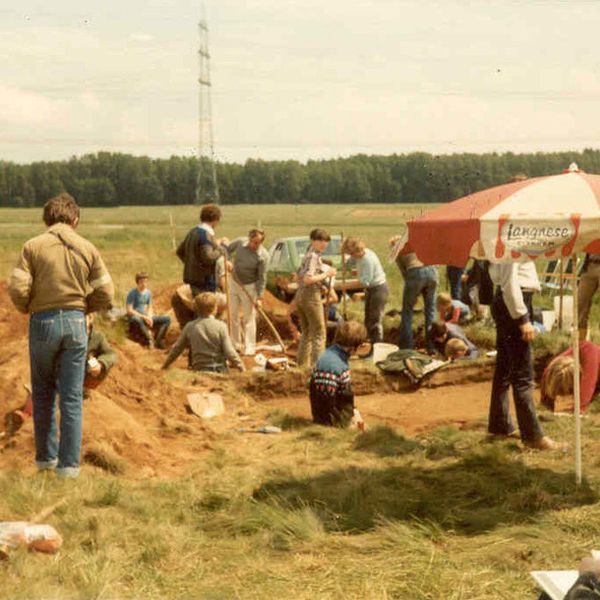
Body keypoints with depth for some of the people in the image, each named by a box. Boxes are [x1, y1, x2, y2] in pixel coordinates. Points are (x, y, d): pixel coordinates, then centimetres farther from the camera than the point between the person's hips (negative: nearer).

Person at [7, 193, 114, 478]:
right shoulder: (87, 248, 2)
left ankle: (46, 456, 21)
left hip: (43, 322, -1)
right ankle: (69, 464, 5)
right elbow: (105, 293, 0)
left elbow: (17, 288, -11)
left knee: (43, 393, 16)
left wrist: (28, 309, 9)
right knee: (72, 397, 5)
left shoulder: (33, 246, -4)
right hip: (76, 323, 1)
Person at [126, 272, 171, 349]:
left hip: (146, 317, 6)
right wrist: (143, 317, -20)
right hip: (135, 316, -6)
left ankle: (158, 340, -21)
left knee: (167, 318, -10)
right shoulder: (132, 293, -11)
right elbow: (129, 310, -16)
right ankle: (150, 340, -32)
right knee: (138, 319, -44)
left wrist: (149, 317, -8)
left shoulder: (148, 292, 8)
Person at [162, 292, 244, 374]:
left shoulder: (190, 327, 3)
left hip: (199, 370, 2)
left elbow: (176, 349, 13)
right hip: (220, 370, -2)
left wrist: (165, 365, 27)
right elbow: (230, 352, -6)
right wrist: (242, 368, 5)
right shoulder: (221, 326, -5)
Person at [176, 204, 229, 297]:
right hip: (204, 282, -9)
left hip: (192, 278, 9)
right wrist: (223, 246, -14)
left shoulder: (192, 232, 12)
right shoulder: (206, 235, -16)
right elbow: (208, 257, -26)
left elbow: (179, 251, 21)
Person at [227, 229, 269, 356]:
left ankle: (249, 348, 5)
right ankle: (235, 344, 23)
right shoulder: (240, 242, -12)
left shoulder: (263, 256, -23)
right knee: (233, 315, 11)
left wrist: (259, 297, -18)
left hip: (249, 287, -5)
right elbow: (227, 250, 7)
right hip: (234, 283, 5)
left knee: (249, 318, -2)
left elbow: (262, 278, -18)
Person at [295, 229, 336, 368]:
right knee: (319, 333, -4)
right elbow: (308, 279, -23)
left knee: (306, 333, 16)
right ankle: (317, 365, -7)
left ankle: (302, 364, 18)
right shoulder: (314, 256, -13)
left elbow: (298, 277, 21)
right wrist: (325, 275, -14)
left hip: (300, 295, 9)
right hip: (311, 295, -9)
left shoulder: (307, 255, 16)